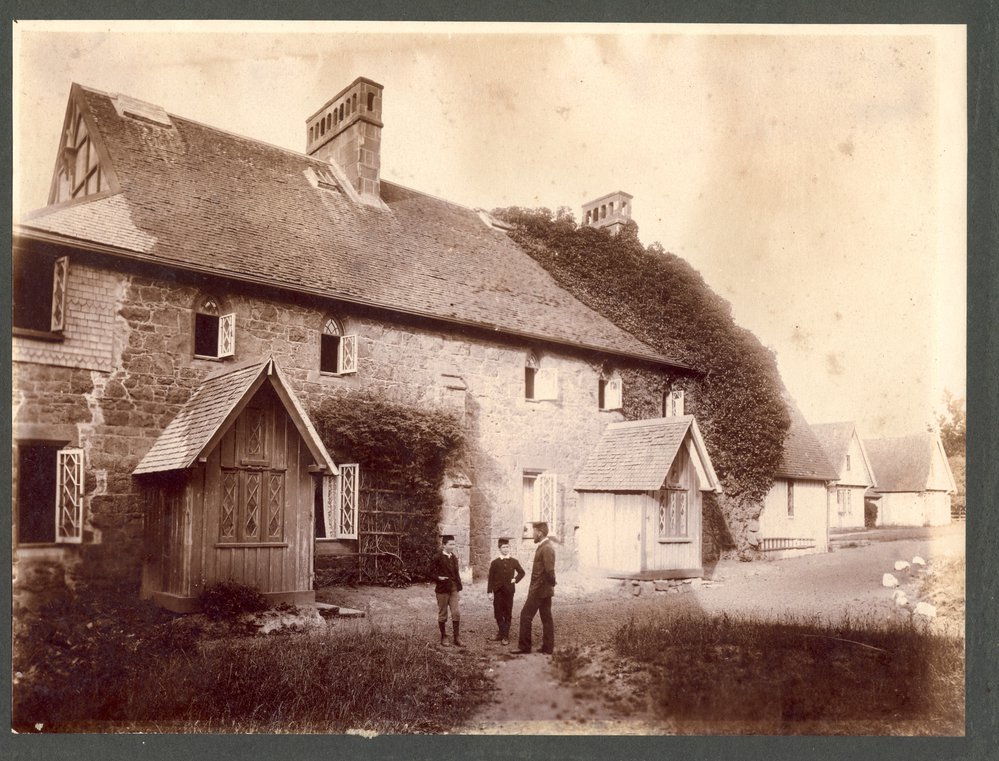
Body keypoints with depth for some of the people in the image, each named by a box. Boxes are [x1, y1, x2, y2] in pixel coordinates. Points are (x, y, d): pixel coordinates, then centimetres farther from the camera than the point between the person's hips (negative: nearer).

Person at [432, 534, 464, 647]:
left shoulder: (454, 557, 12)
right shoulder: (438, 558, -7)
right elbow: (432, 573, -5)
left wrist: (459, 590, 14)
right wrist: (438, 577, -25)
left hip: (454, 589, 5)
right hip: (442, 590, -5)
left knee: (456, 613, -1)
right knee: (442, 615, 6)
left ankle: (457, 638, 5)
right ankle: (443, 637, 17)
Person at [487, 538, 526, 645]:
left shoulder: (514, 561, 4)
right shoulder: (495, 563, 1)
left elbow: (522, 572, 18)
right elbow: (491, 578, 0)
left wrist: (516, 579, 2)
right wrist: (489, 592, -5)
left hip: (509, 591, 0)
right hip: (498, 591, 0)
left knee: (508, 614, 1)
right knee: (498, 613, 3)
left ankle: (505, 636, 6)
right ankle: (502, 633, 19)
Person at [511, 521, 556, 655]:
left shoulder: (546, 548, -19)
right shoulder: (545, 546, 12)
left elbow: (549, 570, -24)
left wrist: (552, 583, -10)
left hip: (539, 590, -10)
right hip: (544, 590, 10)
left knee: (526, 616, -2)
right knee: (546, 618, 12)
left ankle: (524, 646, 4)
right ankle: (548, 648, 17)